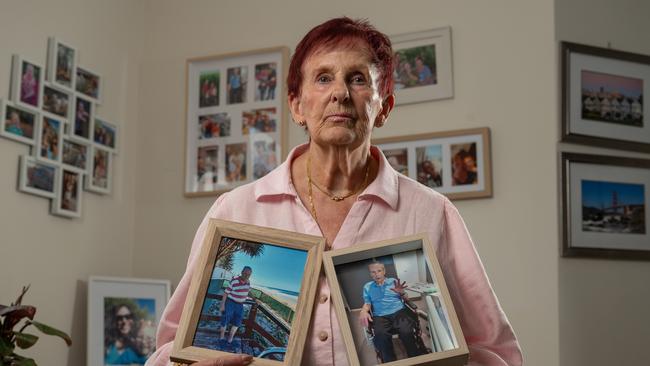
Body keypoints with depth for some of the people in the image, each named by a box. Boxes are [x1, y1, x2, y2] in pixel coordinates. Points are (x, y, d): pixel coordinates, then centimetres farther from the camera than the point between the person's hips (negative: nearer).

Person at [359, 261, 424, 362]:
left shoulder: (394, 281, 17)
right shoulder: (367, 287, 20)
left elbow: (406, 299, 15)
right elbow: (367, 303, 14)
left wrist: (401, 293, -9)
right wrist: (363, 311, -10)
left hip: (399, 312, 0)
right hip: (380, 316, 0)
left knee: (406, 331, -35)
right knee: (381, 336, -37)